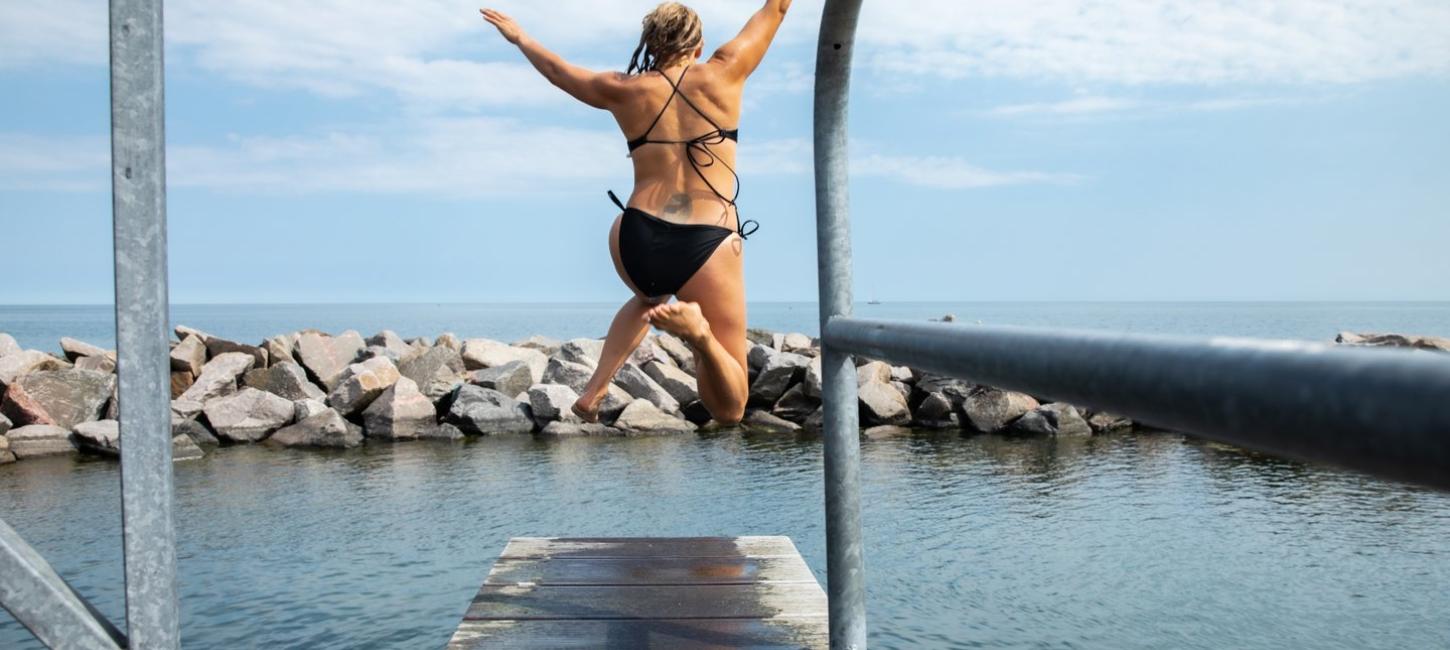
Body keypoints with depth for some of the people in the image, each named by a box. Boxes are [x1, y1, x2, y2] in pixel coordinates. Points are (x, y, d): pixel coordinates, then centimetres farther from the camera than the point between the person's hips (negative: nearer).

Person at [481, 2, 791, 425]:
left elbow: (556, 69, 30)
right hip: (708, 246, -3)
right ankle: (700, 330, -29)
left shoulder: (623, 90, 12)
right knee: (729, 409, 3)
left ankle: (594, 390, 21)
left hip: (635, 241, 3)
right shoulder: (723, 75, 7)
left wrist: (518, 36, 47)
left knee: (649, 298, 42)